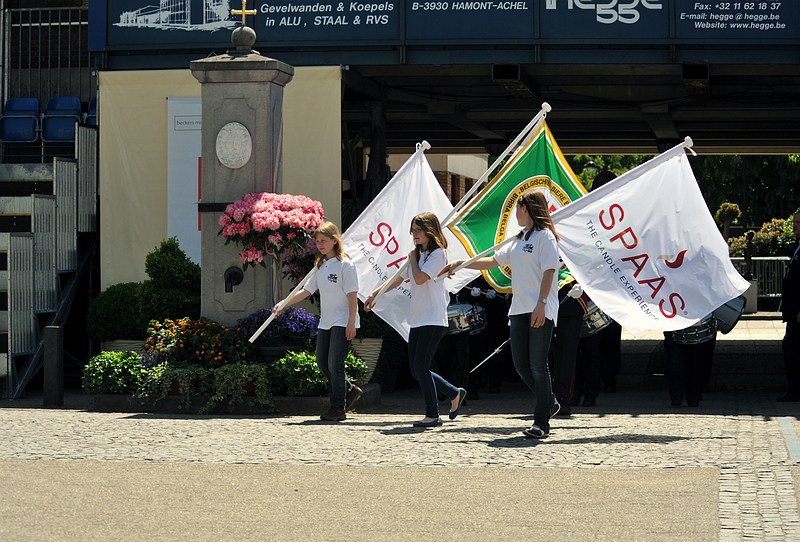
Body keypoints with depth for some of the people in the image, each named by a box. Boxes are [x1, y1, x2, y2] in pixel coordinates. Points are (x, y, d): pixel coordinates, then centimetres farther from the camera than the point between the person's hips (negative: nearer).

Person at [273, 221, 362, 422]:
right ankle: (349, 390, 25)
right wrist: (283, 305, 7)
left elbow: (352, 296, -13)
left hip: (342, 322, -8)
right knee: (323, 363, 8)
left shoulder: (345, 264, -9)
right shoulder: (320, 266, 13)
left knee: (335, 364, -9)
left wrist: (351, 323, -18)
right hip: (325, 322, 8)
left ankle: (338, 408, -2)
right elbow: (306, 291, 15)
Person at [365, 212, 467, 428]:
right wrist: (374, 294, 14)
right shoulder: (417, 254, 17)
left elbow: (420, 278, -20)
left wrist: (413, 259, -3)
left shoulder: (438, 254, -8)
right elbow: (398, 278, 21)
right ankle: (455, 394, 23)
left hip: (433, 320, -9)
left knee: (421, 367, -11)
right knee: (417, 371, 7)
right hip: (417, 319, 9)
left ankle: (432, 415, -2)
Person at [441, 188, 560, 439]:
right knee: (521, 364, 5)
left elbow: (549, 271, -14)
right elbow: (493, 261, 29)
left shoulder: (545, 236, -6)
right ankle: (548, 404, 23)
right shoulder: (519, 239, 21)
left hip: (540, 311, -9)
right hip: (519, 309, 9)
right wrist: (460, 264, 27)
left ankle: (541, 422, -6)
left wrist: (541, 304, -22)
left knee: (538, 365, -8)